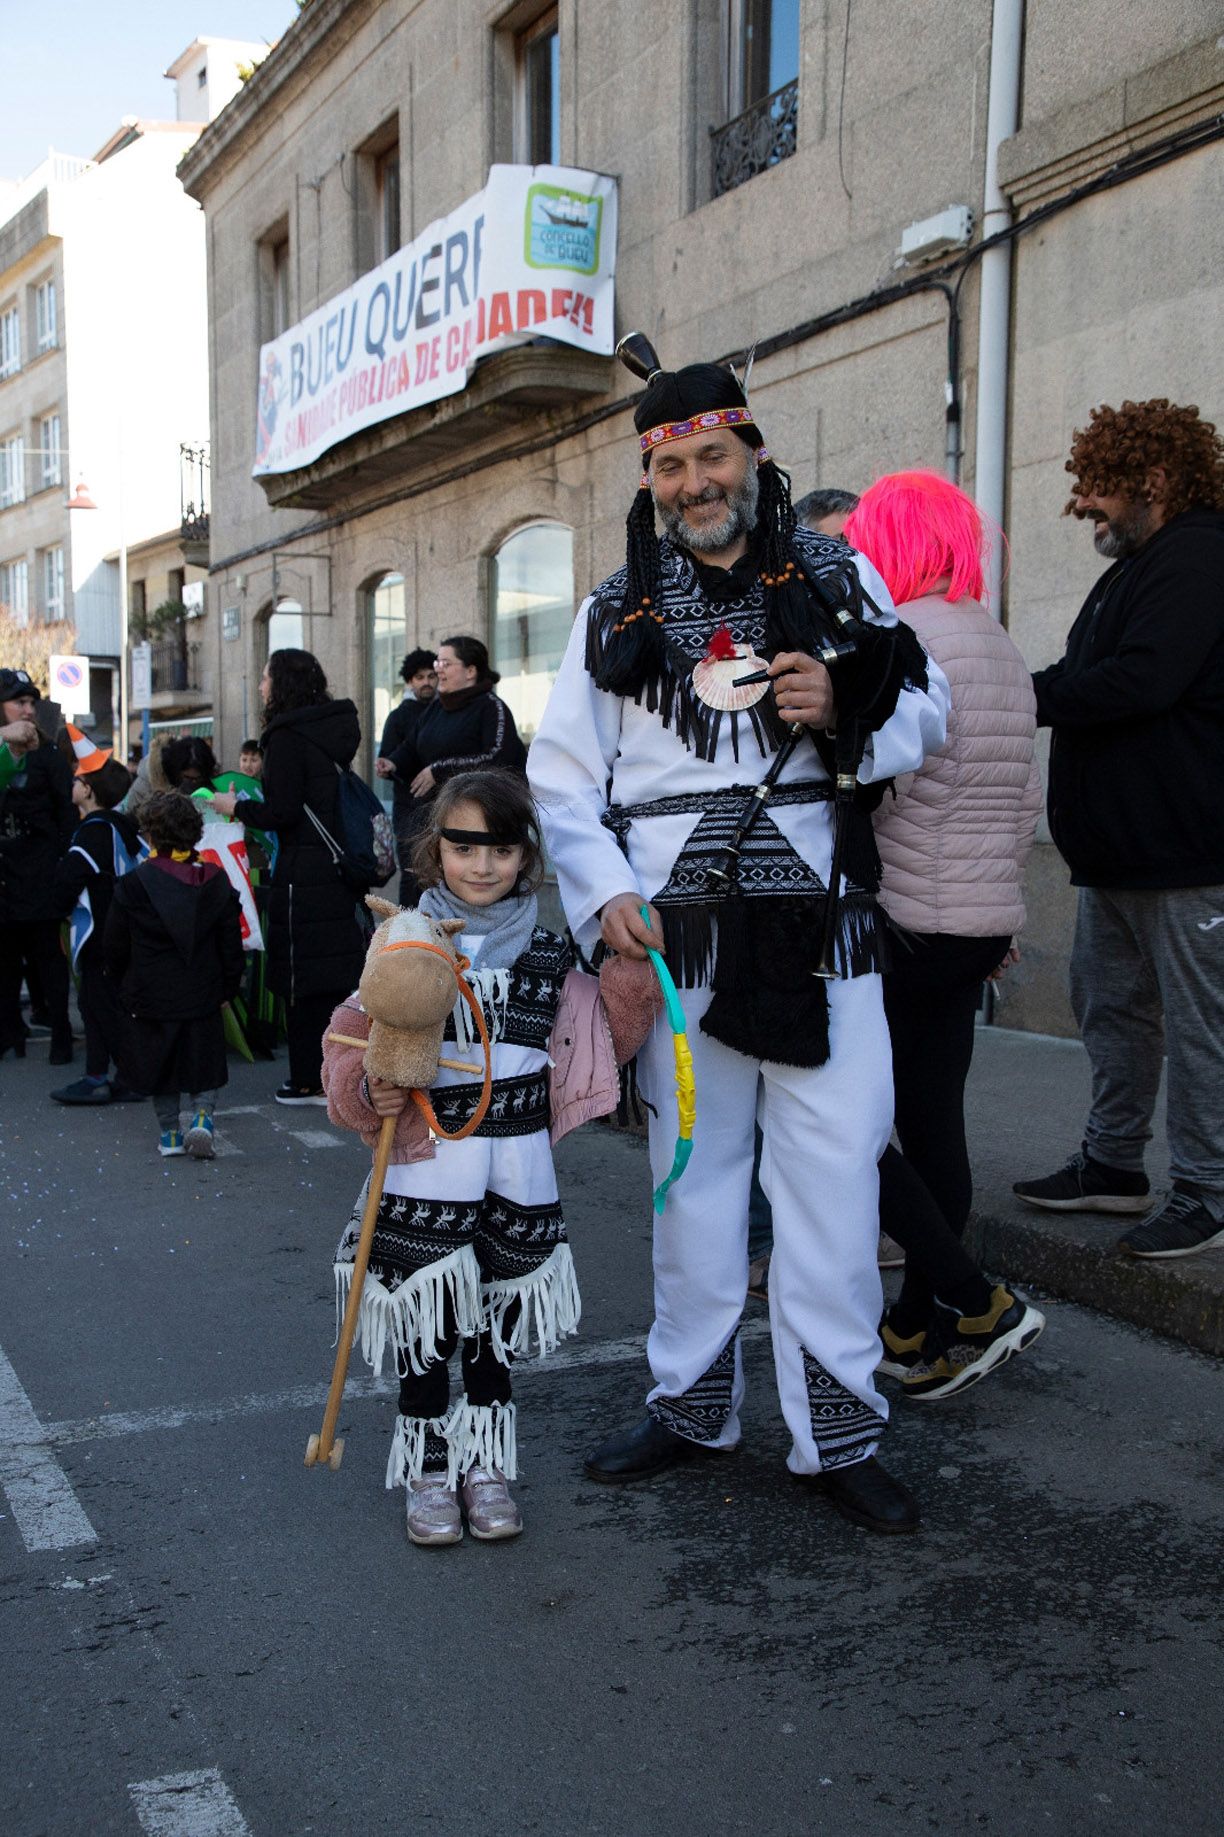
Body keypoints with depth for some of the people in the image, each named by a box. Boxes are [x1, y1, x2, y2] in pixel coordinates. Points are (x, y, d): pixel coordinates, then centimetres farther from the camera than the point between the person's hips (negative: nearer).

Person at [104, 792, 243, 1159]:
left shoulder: (132, 886, -11)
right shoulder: (215, 881, -4)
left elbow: (114, 949, -2)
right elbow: (231, 945, 1)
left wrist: (126, 988, 14)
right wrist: (227, 989, 12)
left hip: (151, 998, -1)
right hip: (204, 998, 1)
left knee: (160, 1063, 13)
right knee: (204, 1062, 13)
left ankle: (170, 1133, 17)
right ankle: (202, 1115, -7)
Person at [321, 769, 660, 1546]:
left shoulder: (547, 950, 4)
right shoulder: (404, 938, -3)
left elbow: (598, 1044, 7)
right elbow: (352, 1037, -3)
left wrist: (630, 984, -8)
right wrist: (369, 1087, -21)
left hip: (518, 1173, 2)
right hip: (427, 1170, -2)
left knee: (495, 1322, 14)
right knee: (428, 1321, 6)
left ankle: (486, 1463, 30)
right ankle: (428, 1468, 25)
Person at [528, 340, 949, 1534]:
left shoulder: (837, 577, 9)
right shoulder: (617, 613, 10)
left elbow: (926, 713, 11)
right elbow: (560, 776, 9)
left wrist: (846, 712, -11)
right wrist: (605, 894, -7)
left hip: (821, 930, -1)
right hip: (680, 935, 1)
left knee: (832, 1179, 1)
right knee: (692, 1175, 11)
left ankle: (837, 1435, 14)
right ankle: (692, 1402, 28)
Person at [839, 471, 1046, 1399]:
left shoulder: (902, 638, -13)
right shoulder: (1001, 646, 13)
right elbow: (1026, 796, 17)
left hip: (904, 923, -8)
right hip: (981, 923, 9)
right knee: (934, 1130, 12)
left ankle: (980, 1305, 0)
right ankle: (919, 1336, 20)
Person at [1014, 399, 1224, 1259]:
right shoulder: (1137, 568, 21)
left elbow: (1140, 680, -23)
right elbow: (1088, 681, 18)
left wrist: (1026, 694, -15)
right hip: (1117, 848, 11)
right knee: (1111, 1005, 16)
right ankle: (1113, 1163, 28)